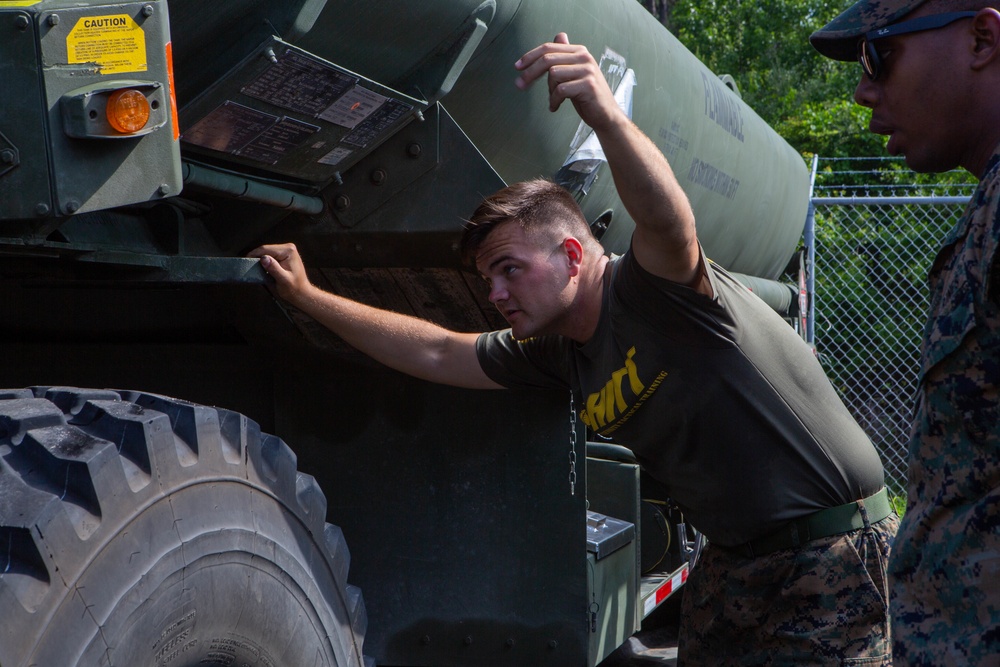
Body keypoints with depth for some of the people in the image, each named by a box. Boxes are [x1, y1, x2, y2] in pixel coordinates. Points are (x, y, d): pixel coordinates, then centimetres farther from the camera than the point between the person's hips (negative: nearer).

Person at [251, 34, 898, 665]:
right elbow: (436, 353, 15)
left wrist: (608, 115, -58)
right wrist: (308, 296, 14)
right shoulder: (559, 352, 7)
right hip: (733, 564, 8)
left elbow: (669, 221, -40)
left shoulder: (653, 289, -17)